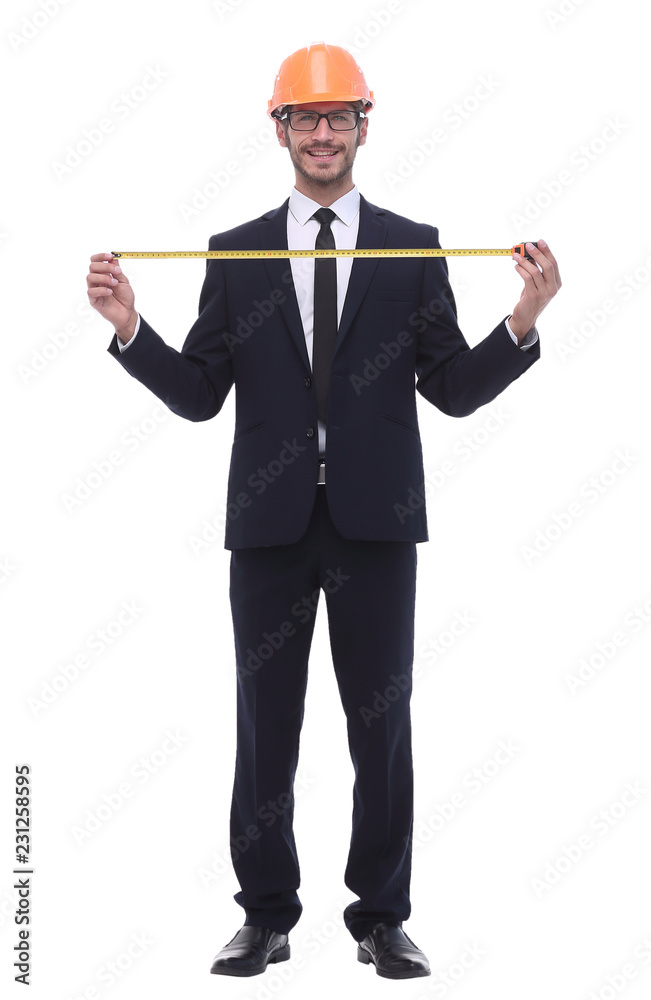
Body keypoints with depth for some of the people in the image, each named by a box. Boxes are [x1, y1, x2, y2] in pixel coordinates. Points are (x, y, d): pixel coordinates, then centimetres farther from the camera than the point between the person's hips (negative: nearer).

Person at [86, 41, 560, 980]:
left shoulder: (413, 248, 5)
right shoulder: (236, 254, 7)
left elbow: (454, 391, 3)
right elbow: (198, 395, 4)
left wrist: (523, 322, -12)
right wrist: (129, 327, -10)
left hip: (375, 517, -1)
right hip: (270, 517, 1)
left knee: (381, 723, 5)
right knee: (265, 723, 7)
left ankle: (380, 917, 17)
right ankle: (268, 915, 19)